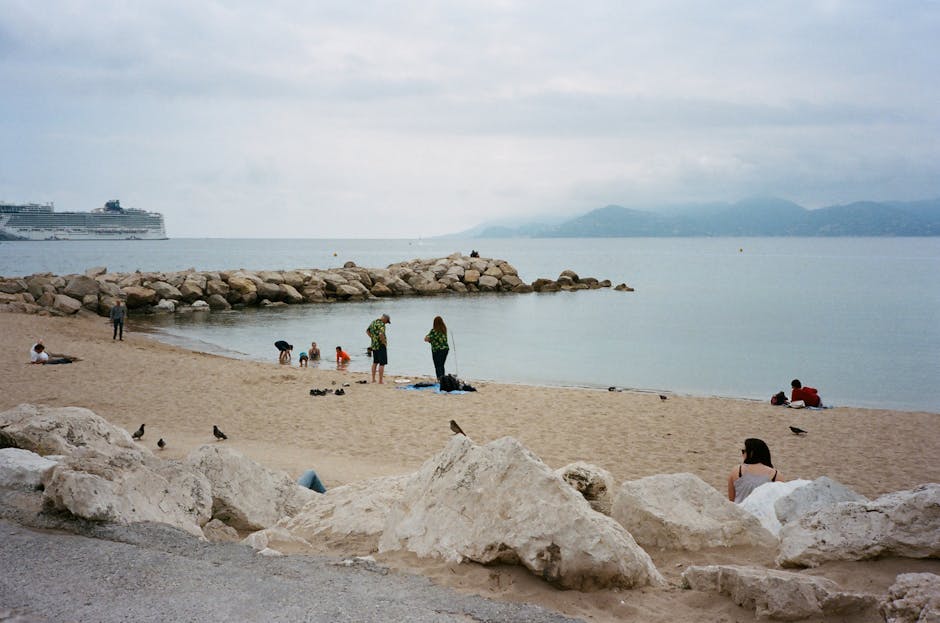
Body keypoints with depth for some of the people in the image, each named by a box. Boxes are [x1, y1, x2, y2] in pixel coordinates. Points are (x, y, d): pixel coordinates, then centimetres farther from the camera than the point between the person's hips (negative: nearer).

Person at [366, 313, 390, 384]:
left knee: (375, 362, 18)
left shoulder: (373, 322, 10)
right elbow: (381, 334, -32)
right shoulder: (381, 324, -18)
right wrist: (384, 343, -18)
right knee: (382, 364, -4)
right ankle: (380, 381, -6)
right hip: (381, 346, -9)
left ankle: (373, 379, 21)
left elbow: (367, 331, 23)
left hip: (374, 345, 9)